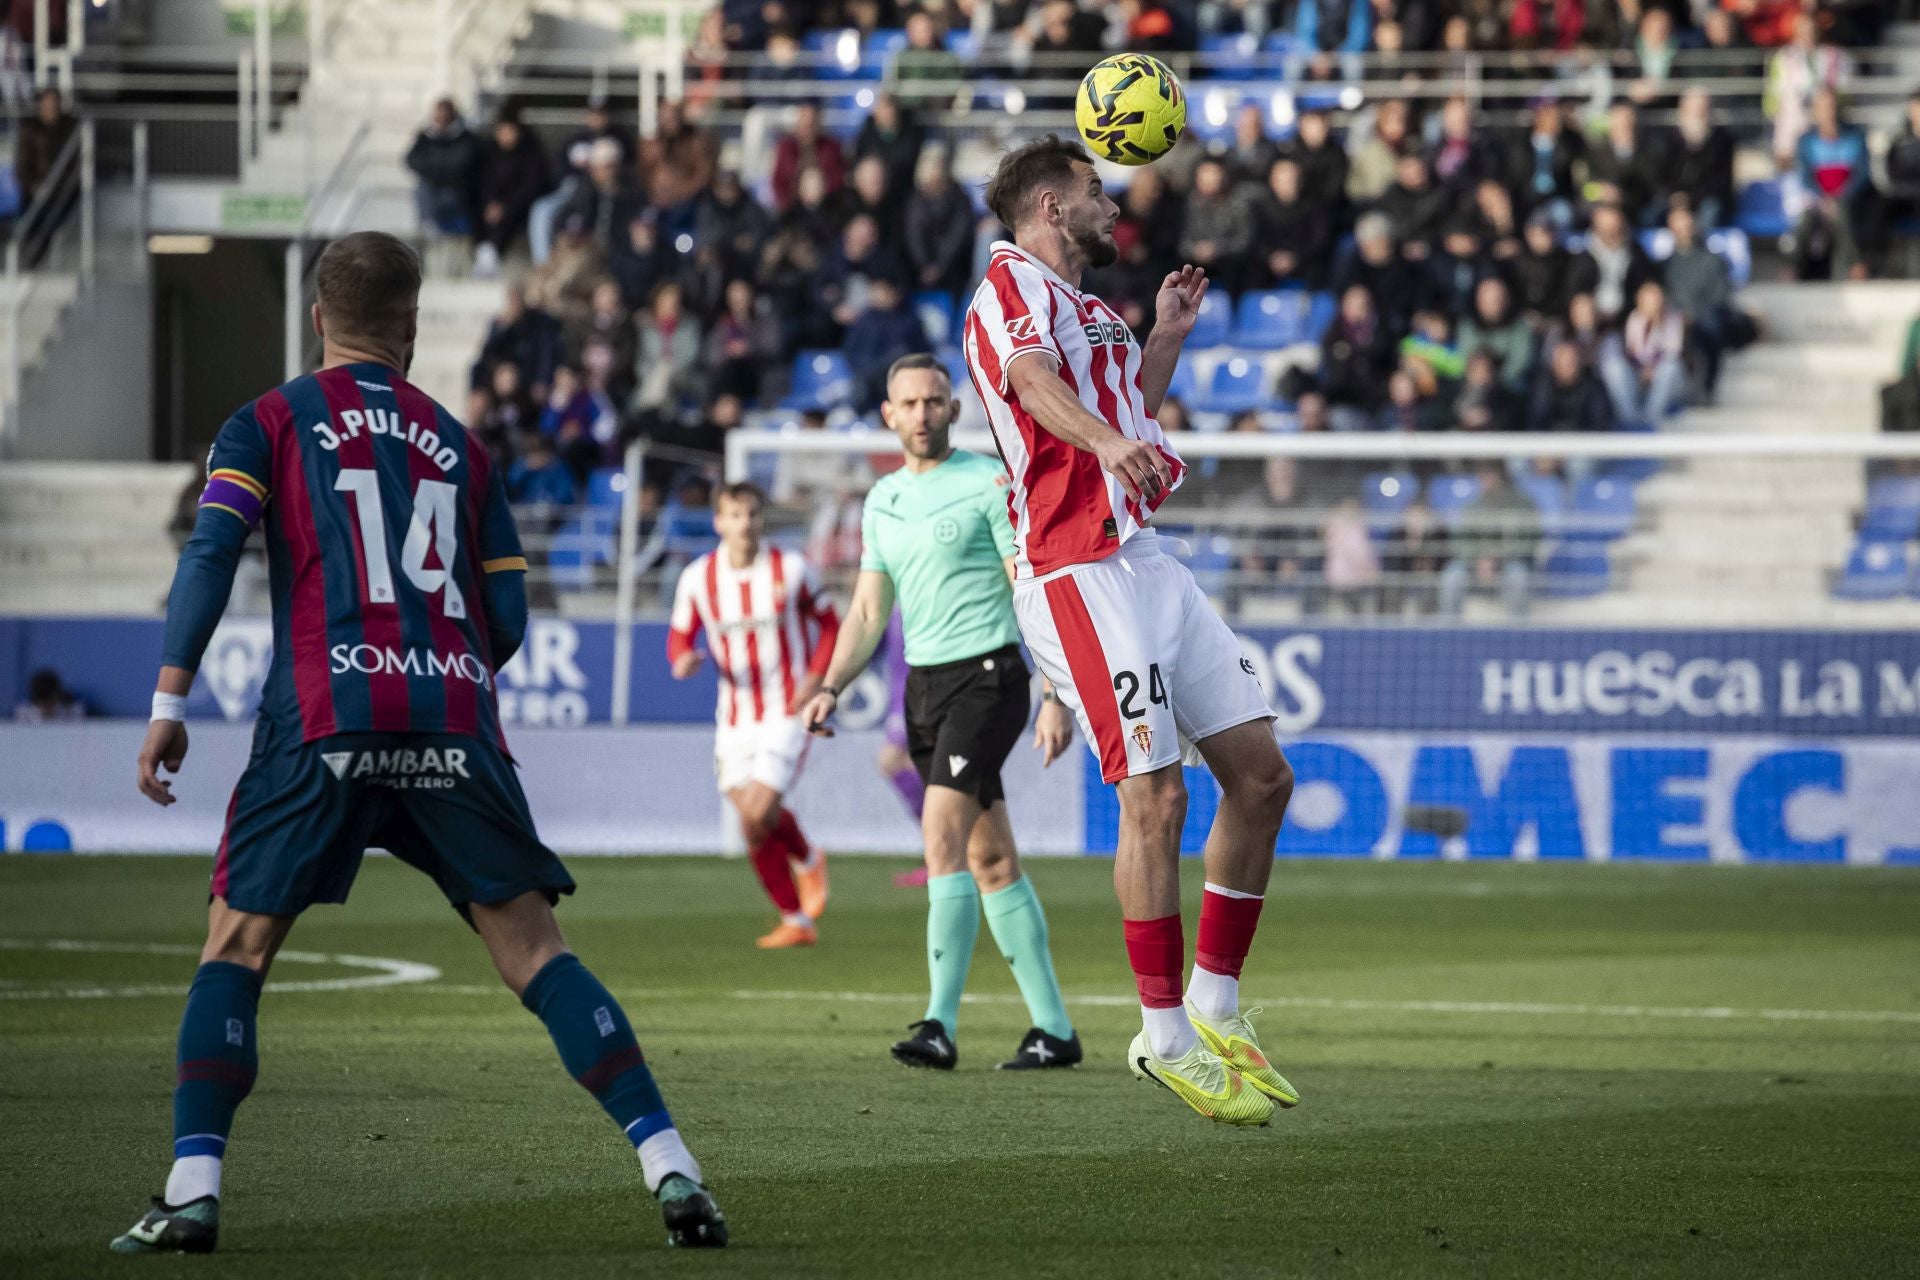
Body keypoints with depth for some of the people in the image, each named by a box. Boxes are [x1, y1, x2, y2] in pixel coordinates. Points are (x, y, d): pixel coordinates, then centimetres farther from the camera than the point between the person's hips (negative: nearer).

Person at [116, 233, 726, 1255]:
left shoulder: (268, 424, 12)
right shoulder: (456, 445, 20)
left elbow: (211, 553, -3)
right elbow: (508, 621, 17)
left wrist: (168, 702, -4)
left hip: (322, 720, -2)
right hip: (453, 727, 2)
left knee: (235, 948, 8)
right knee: (533, 950, 2)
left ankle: (192, 1188, -5)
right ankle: (668, 1164, -8)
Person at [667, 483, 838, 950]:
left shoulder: (791, 570, -5)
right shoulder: (698, 578, 0)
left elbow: (829, 624, 5)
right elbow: (680, 636, 8)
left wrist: (815, 679, -9)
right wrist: (683, 659, -16)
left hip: (787, 712, -3)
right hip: (735, 716, 4)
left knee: (758, 812, -19)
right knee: (753, 822, 4)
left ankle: (807, 859, 10)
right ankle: (797, 920, 23)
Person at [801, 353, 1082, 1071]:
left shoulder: (989, 484, -7)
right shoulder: (882, 501, 13)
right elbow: (869, 612, 17)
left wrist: (1055, 699, -15)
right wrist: (831, 689, 2)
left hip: (986, 675, -7)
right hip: (923, 686, 7)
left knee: (942, 832, -20)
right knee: (990, 858, 7)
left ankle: (942, 1025, -22)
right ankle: (1053, 1027, 12)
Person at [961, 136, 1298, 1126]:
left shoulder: (1084, 309, 25)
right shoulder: (1013, 282, -5)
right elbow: (1033, 380, -29)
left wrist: (1166, 335, 35)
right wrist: (1109, 442, -47)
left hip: (1143, 561, 10)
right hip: (1078, 571, -10)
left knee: (1261, 774, 6)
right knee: (1156, 794, -14)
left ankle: (1215, 1005, 14)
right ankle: (1165, 1036, -6)